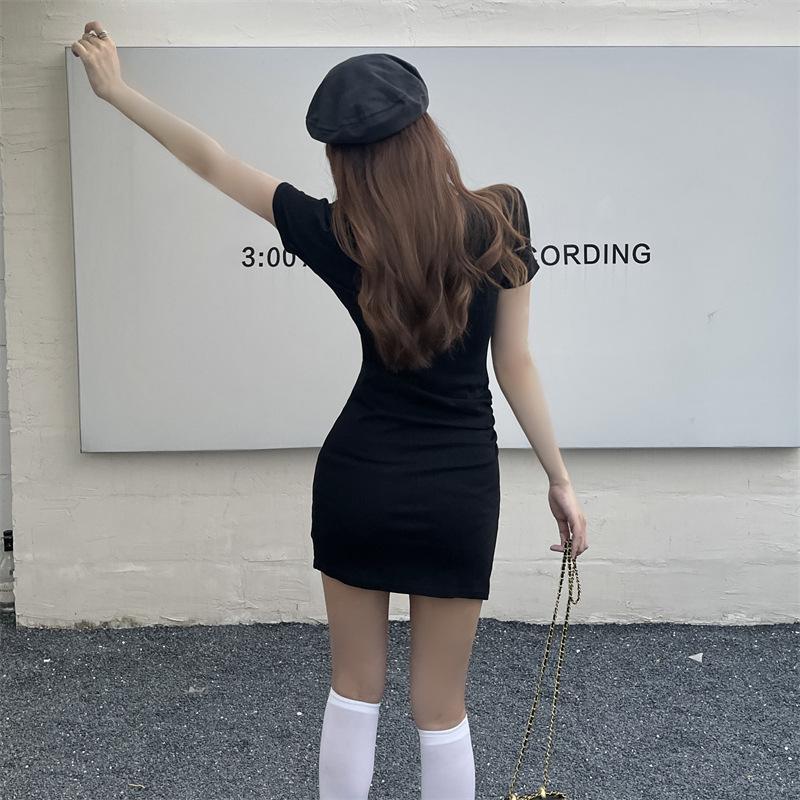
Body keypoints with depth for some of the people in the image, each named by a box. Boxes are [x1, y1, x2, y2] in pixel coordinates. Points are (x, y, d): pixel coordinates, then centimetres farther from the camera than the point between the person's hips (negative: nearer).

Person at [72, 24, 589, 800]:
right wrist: (559, 479, 5)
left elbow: (212, 162, 0)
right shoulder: (496, 224, -9)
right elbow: (515, 366, -5)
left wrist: (116, 89, 13)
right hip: (458, 493, 0)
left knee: (354, 692, 18)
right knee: (440, 712, 12)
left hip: (357, 480, 0)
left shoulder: (335, 233, -9)